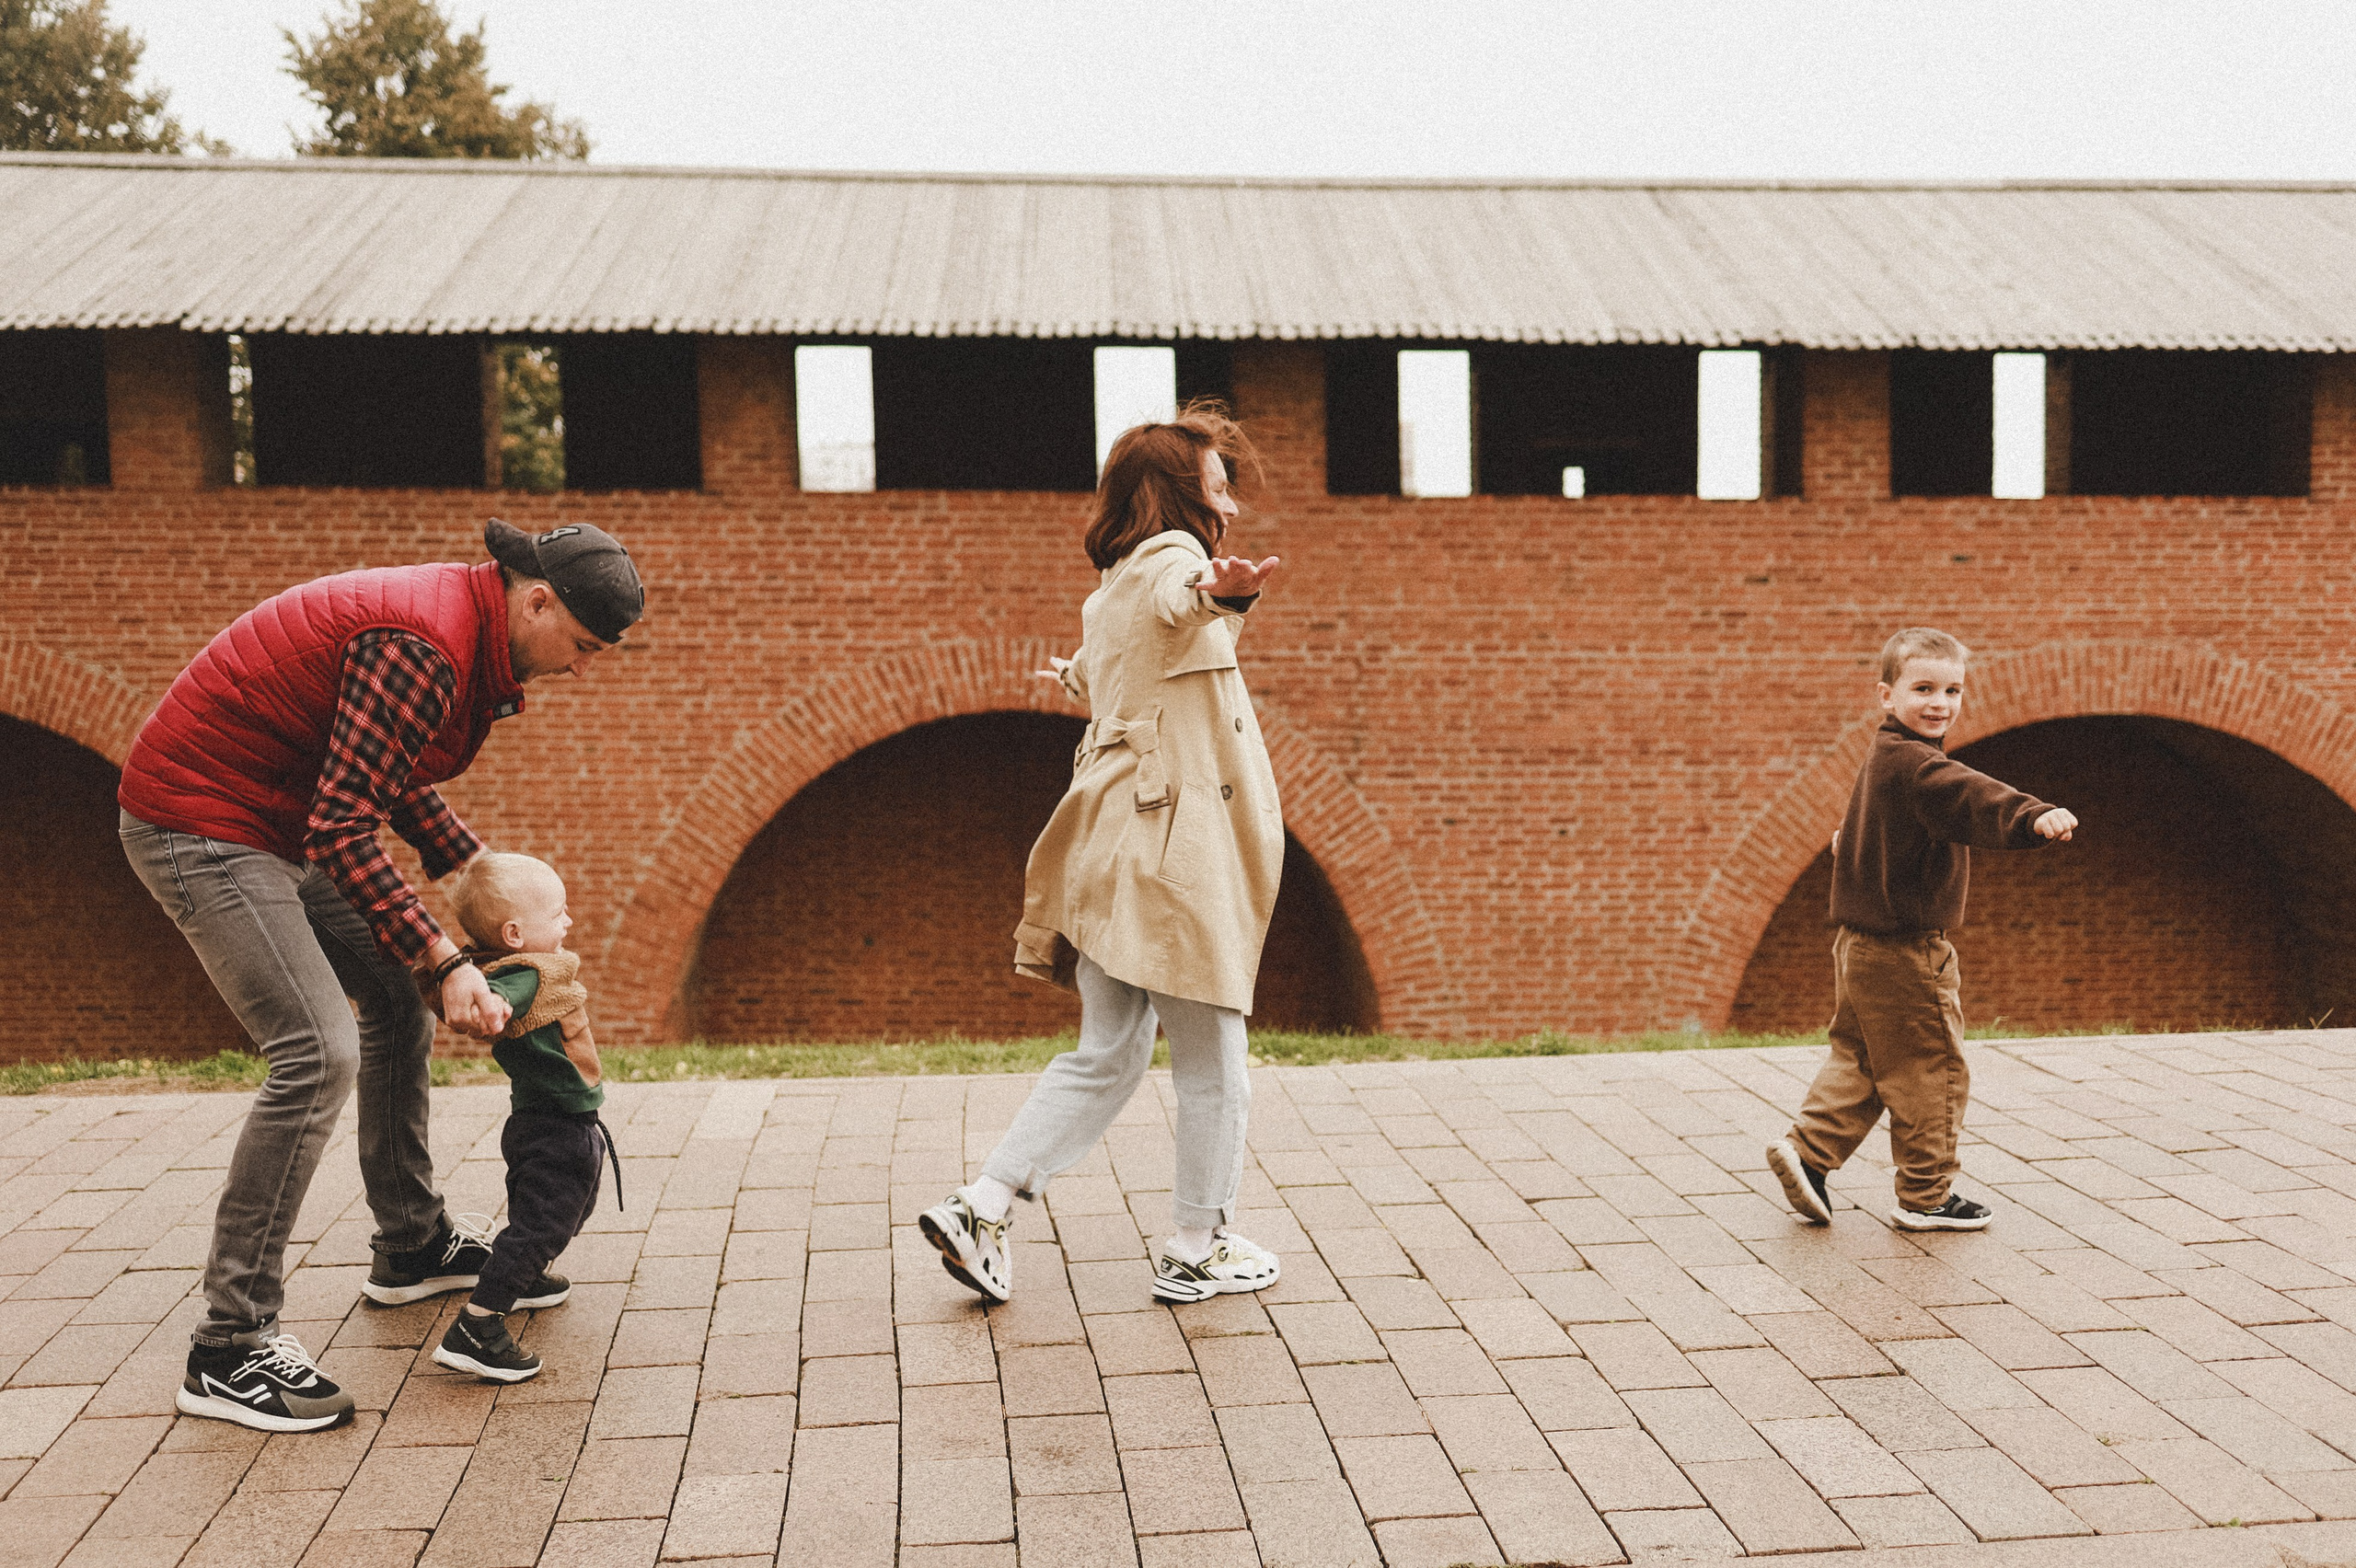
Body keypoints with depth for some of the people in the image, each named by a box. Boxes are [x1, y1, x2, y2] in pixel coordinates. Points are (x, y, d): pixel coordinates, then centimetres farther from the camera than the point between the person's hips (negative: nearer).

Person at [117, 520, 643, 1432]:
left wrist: (477, 867, 9)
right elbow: (344, 831, -28)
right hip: (197, 820, -11)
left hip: (285, 824, 11)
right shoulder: (424, 646, -27)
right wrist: (447, 963, -26)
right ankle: (229, 1349, -10)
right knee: (318, 1053, -19)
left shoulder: (468, 630, 4)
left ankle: (411, 1250, 28)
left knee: (400, 1005, 14)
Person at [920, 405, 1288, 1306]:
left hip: (1110, 850, 9)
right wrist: (1218, 592, -59)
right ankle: (1195, 1250, 18)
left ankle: (978, 1210, 11)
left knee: (1105, 1059, 15)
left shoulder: (1108, 596, 20)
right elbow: (1174, 595, -36)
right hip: (1175, 850, -9)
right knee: (1212, 1067, 6)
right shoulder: (1170, 552, -8)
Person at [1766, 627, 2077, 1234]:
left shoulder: (1884, 758, 12)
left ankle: (1807, 1149, 16)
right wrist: (2033, 816, -58)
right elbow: (1971, 796, -42)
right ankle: (1925, 1196, 13)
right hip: (1903, 950, -10)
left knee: (1859, 1057, 20)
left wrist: (1853, 841, 55)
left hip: (1863, 939, 10)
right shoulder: (1914, 766, -21)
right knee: (1931, 1071, 3)